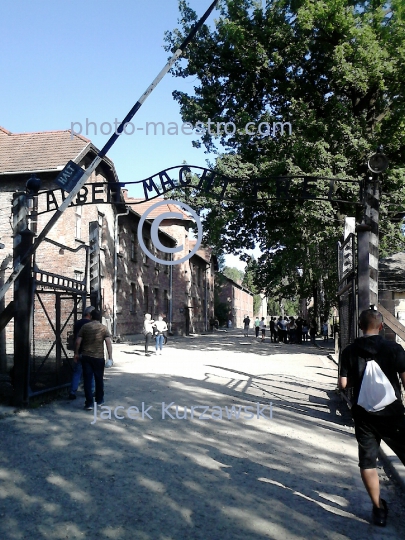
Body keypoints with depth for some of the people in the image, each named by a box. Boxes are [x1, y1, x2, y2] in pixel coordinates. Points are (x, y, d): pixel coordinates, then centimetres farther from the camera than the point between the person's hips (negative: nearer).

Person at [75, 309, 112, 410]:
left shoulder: (85, 327, 2)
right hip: (99, 357, 0)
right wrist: (110, 357, -7)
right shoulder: (104, 328, -1)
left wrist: (76, 353, 11)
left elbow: (78, 342, 0)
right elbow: (108, 343, -9)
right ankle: (99, 400, 28)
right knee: (99, 379, 15)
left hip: (86, 356, 0)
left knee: (87, 380, 3)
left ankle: (89, 403, 0)